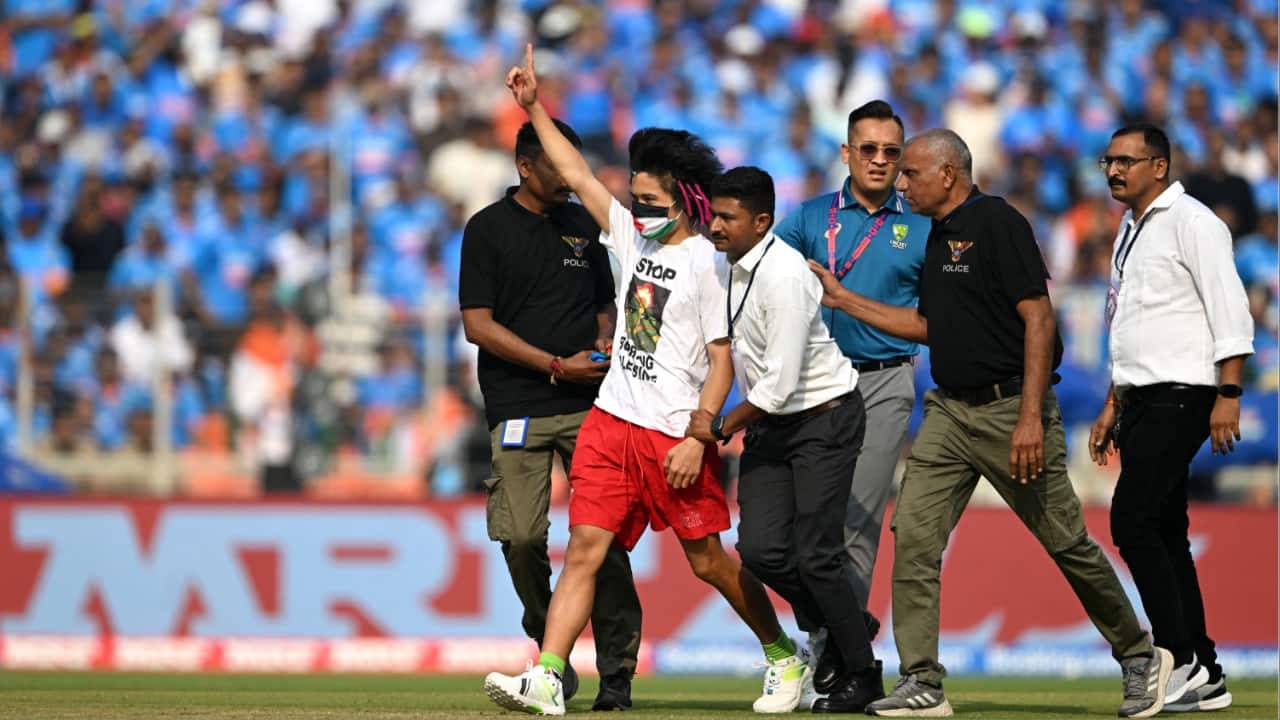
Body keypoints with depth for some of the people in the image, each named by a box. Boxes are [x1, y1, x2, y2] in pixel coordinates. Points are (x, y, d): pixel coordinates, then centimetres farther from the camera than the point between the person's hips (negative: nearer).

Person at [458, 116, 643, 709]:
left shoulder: (585, 226, 17)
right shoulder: (489, 228, 2)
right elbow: (478, 324, -4)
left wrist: (603, 348, 2)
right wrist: (557, 366, -9)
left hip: (590, 404, 3)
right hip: (518, 407, -3)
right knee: (522, 537, -9)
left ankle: (617, 671, -3)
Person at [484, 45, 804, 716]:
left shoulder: (706, 264, -9)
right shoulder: (633, 236, 10)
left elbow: (722, 359, -11)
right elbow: (576, 174, 17)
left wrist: (697, 438, -17)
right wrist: (534, 108, 13)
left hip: (675, 434, -6)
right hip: (611, 422, 6)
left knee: (707, 561, 4)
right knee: (585, 547, -5)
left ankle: (784, 655, 23)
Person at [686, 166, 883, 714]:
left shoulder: (783, 275, -24)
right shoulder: (730, 267, 0)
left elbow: (780, 383, -24)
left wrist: (722, 428, -13)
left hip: (824, 418, -7)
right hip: (770, 422, 7)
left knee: (815, 554, -7)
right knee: (760, 548, -3)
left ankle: (862, 673, 11)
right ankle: (836, 628, 22)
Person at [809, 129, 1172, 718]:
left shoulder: (997, 223, -13)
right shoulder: (938, 235, 14)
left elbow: (1038, 318, -18)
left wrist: (1031, 416, -24)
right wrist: (841, 298, 22)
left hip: (1010, 409, -8)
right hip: (950, 411, 8)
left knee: (1066, 541, 0)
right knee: (913, 534, -4)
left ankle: (1139, 658, 17)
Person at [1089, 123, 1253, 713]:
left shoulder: (1190, 221, -9)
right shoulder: (1129, 232, 19)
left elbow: (1229, 310, -15)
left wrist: (1228, 394, -21)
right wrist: (1112, 406, 23)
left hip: (1180, 397, -9)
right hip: (1142, 399, 9)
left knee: (1132, 521, -16)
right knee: (1164, 533, 7)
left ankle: (1180, 658, -12)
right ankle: (1204, 679, 9)